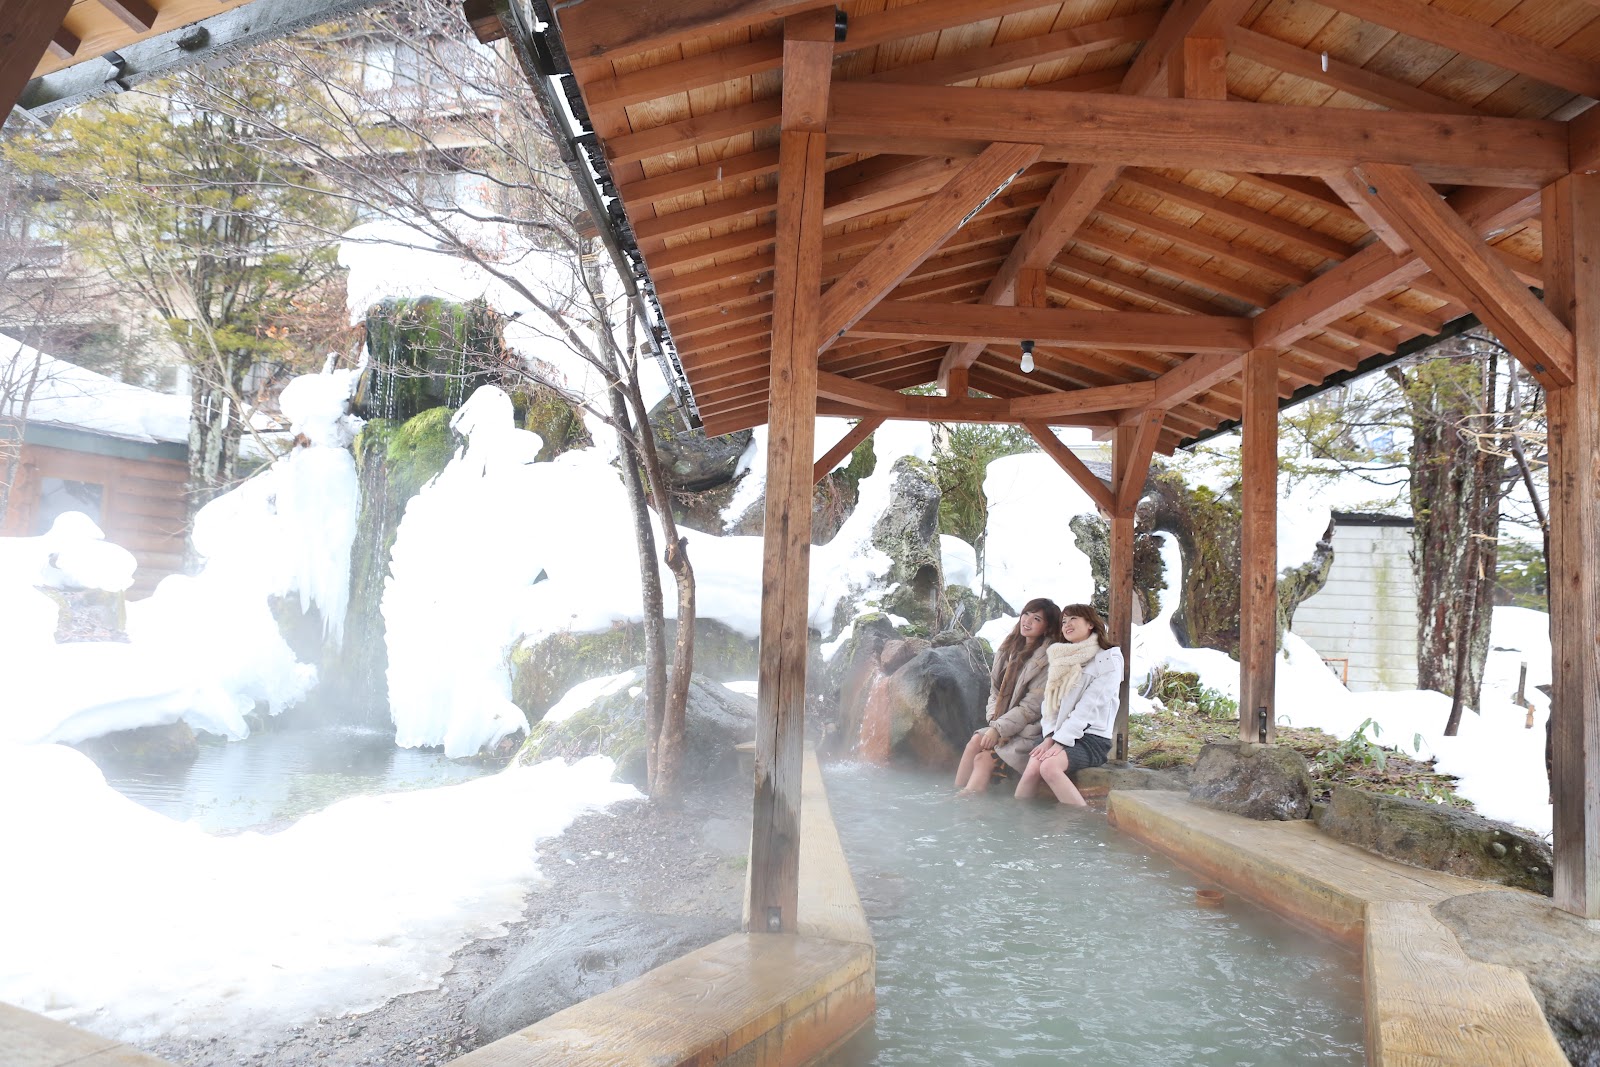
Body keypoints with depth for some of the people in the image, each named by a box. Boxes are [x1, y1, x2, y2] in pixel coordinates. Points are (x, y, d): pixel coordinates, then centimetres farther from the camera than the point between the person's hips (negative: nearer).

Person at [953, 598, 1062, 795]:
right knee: (975, 741, -18)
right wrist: (995, 721, -5)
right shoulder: (1011, 649, 10)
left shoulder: (1047, 660, -14)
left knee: (984, 759, -20)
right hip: (1004, 727, 6)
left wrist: (998, 729, -17)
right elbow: (996, 692, 12)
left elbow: (1031, 707, -16)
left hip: (1031, 732, -6)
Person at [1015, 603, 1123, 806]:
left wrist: (1059, 742, -16)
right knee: (1032, 768, -24)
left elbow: (1088, 707, -11)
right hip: (1057, 734, 5)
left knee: (1049, 766, -32)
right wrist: (1049, 737, -6)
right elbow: (1050, 700, 11)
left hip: (1092, 738, -5)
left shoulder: (1108, 659, -2)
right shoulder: (1062, 659, 19)